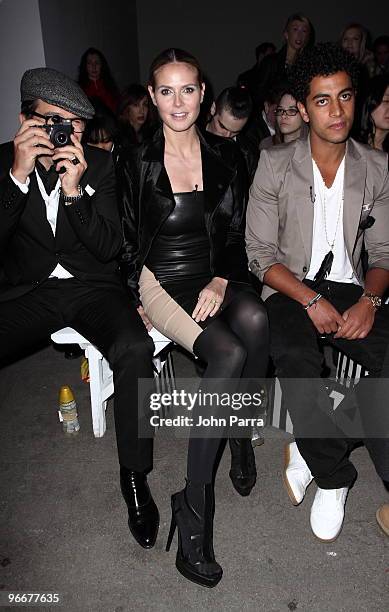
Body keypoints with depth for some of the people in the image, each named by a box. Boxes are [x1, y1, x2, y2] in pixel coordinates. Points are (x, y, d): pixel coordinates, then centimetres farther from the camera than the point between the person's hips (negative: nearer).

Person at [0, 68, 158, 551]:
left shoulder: (100, 164, 1)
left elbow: (110, 248, -5)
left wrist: (74, 191, -20)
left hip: (93, 287, 0)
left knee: (134, 350, -30)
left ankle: (135, 476, -10)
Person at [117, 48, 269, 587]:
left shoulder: (226, 156, 9)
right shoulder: (137, 165, 2)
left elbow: (237, 234, 8)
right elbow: (129, 245, 6)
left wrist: (221, 281, -9)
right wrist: (138, 300, -6)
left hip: (218, 276, 3)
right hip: (162, 281, -3)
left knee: (256, 320, -34)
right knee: (229, 353, -31)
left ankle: (241, 431, -6)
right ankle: (194, 506, -20)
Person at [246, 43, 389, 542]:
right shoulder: (276, 165, 0)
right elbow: (261, 255, -4)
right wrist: (311, 300, -17)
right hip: (290, 288, -2)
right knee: (295, 358, -32)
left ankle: (312, 451, -9)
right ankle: (333, 476, -9)